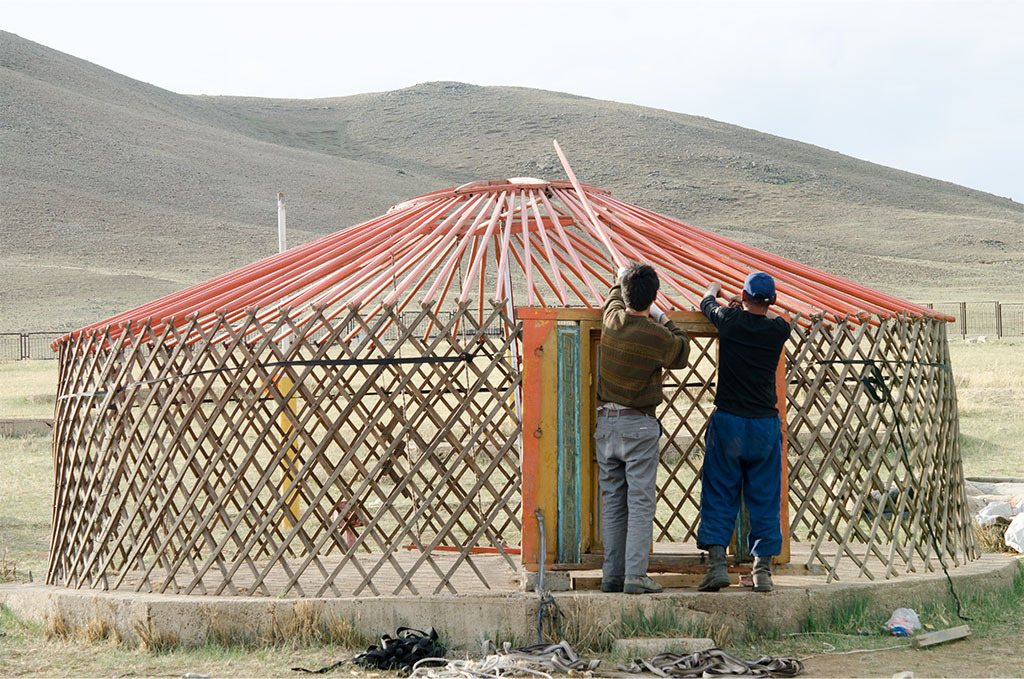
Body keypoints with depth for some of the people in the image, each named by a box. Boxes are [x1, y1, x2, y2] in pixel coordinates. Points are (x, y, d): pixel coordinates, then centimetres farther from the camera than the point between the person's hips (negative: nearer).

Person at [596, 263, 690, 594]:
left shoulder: (611, 319, -1)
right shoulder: (659, 337, -14)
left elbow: (616, 296, 24)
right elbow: (681, 353, 8)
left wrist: (623, 279, 45)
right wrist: (664, 320, 19)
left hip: (605, 421, 5)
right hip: (639, 424, -5)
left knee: (612, 502, 9)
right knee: (640, 502, -3)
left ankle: (612, 574, 9)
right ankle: (635, 576, -9)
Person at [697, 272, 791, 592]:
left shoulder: (730, 320, -5)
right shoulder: (779, 329, -1)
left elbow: (707, 302, 19)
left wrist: (714, 289, 41)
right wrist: (750, 308, 42)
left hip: (727, 422, -1)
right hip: (766, 425, 1)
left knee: (719, 496, 5)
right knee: (764, 500, 6)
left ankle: (716, 562, -3)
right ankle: (763, 569, 5)